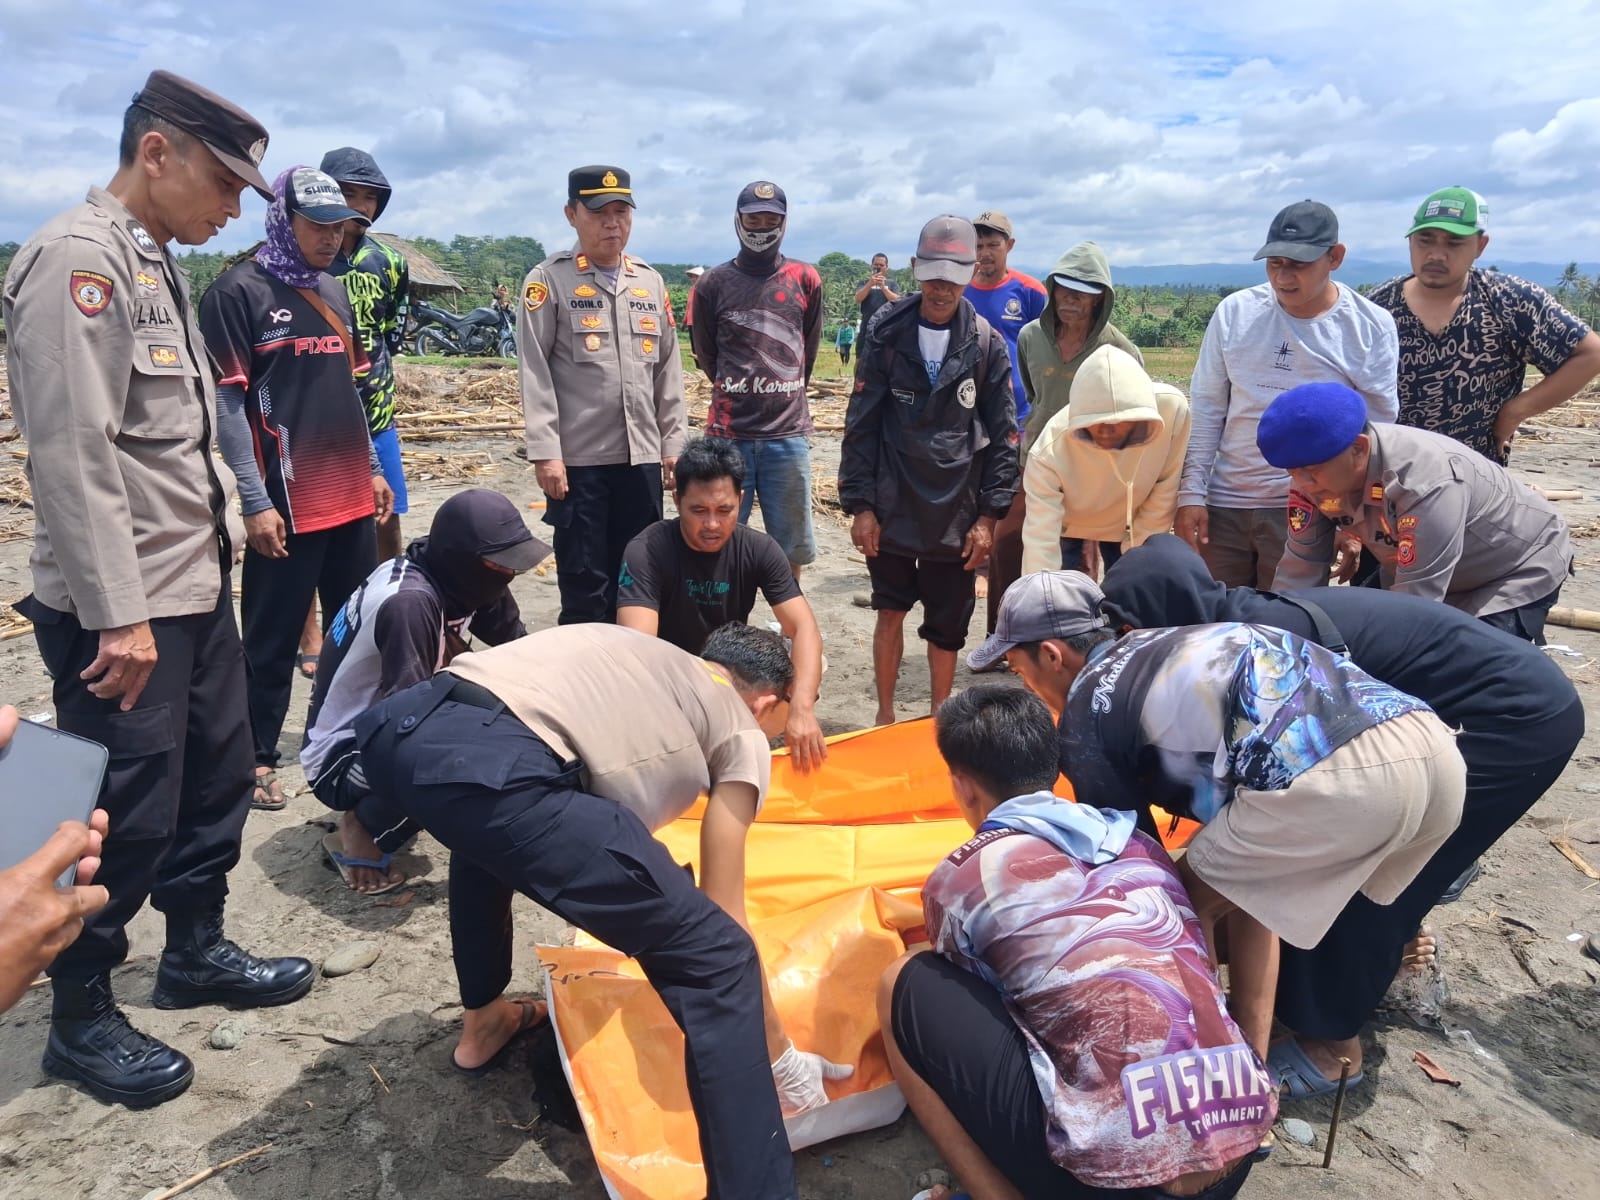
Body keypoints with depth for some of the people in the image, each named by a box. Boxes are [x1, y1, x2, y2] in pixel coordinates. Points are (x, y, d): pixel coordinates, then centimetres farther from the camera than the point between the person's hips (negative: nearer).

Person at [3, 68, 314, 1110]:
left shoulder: (159, 261, 14)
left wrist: (223, 538, 17)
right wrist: (119, 617, -22)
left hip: (197, 585, 9)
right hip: (121, 606, -9)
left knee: (219, 774, 17)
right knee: (127, 816, 1)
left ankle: (196, 951, 35)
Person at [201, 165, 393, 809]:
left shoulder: (335, 291, 15)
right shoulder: (238, 291, -7)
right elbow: (227, 405, -11)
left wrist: (372, 468, 17)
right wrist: (255, 502, -15)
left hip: (351, 496, 7)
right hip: (286, 502, -7)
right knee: (272, 639, 1)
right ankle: (258, 757, 14)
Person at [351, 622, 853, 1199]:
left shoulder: (638, 658, 37)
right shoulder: (743, 733, 20)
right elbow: (724, 916, 17)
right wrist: (780, 1058, 29)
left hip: (396, 727, 9)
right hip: (491, 766, -8)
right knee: (715, 954, 2)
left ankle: (482, 1020, 54)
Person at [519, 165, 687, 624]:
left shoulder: (651, 281, 13)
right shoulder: (549, 279, -2)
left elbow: (668, 369, 14)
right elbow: (534, 372, -7)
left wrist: (673, 443, 9)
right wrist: (545, 451, -14)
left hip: (641, 456, 5)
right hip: (578, 458, -4)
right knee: (584, 584, 2)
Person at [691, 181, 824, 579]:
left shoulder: (806, 280, 5)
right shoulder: (713, 284, 1)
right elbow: (706, 355, 13)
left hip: (788, 432, 1)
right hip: (728, 433, -1)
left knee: (790, 546, 8)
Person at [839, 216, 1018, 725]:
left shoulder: (987, 344, 0)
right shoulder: (888, 336, 0)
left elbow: (1003, 435, 2)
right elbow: (861, 425, 0)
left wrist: (989, 515, -2)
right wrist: (860, 505, -4)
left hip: (957, 514, 0)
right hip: (893, 508, 0)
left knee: (946, 626, 9)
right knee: (891, 611, 8)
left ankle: (937, 721, 26)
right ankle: (885, 716, 24)